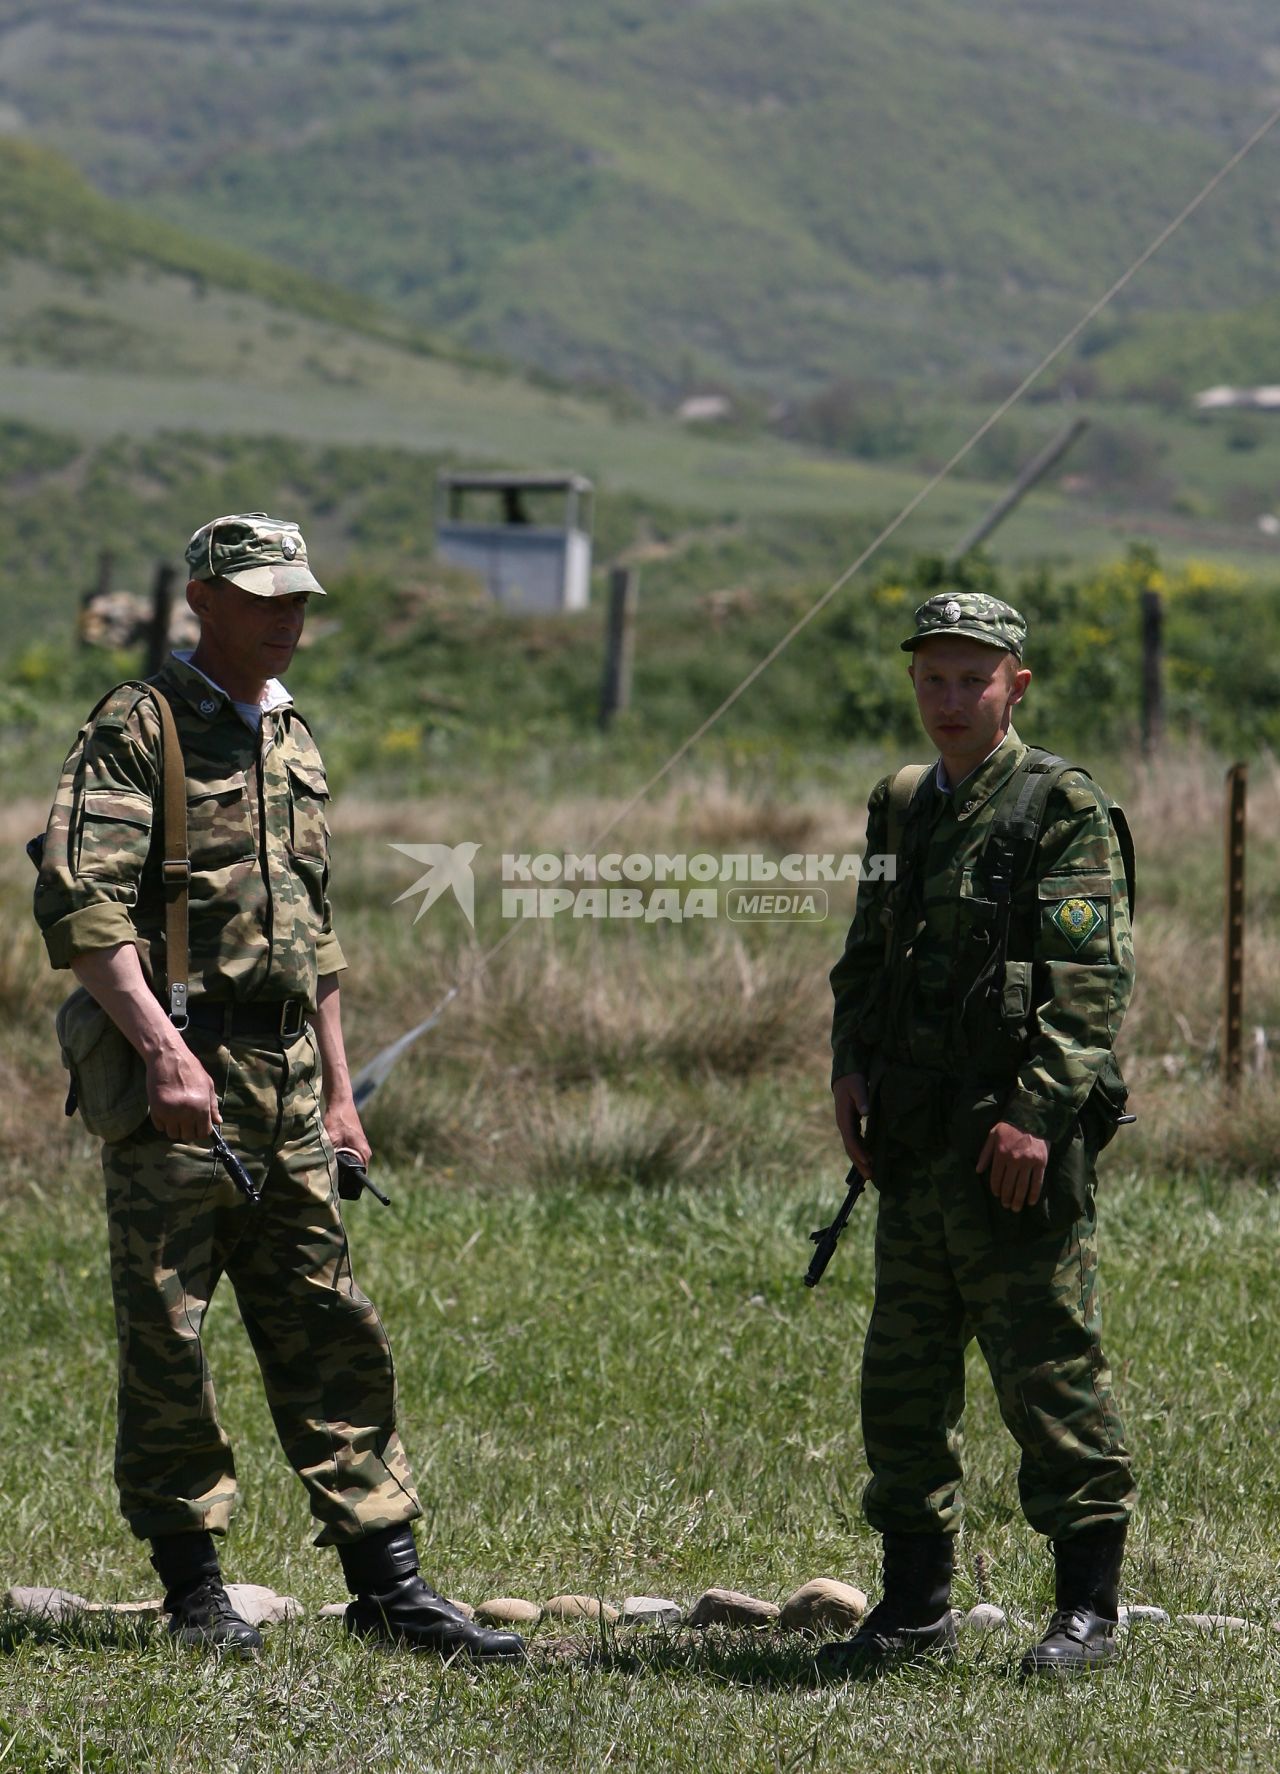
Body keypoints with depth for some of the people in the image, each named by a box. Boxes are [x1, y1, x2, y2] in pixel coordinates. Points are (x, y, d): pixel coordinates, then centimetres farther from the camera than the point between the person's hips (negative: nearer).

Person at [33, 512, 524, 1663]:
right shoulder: (136, 728, -5)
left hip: (285, 1081, 7)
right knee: (166, 1332, -2)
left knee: (330, 1332, 6)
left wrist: (340, 1091, 19)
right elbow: (79, 907, -15)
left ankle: (388, 1587, 8)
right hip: (174, 1072, -7)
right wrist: (164, 1050, -22)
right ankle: (194, 1586, 7)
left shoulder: (293, 741, 18)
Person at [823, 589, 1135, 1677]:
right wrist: (852, 1065, 8)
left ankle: (1089, 1607, 3)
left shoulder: (1065, 811, -6)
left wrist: (1037, 1113, -20)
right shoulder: (902, 809, 16)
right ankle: (917, 1607, 18)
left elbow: (1091, 978, -13)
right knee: (904, 1376, 10)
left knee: (1048, 1366, -5)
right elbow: (866, 956, 24)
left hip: (1019, 1145, -7)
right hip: (914, 1139, 7)